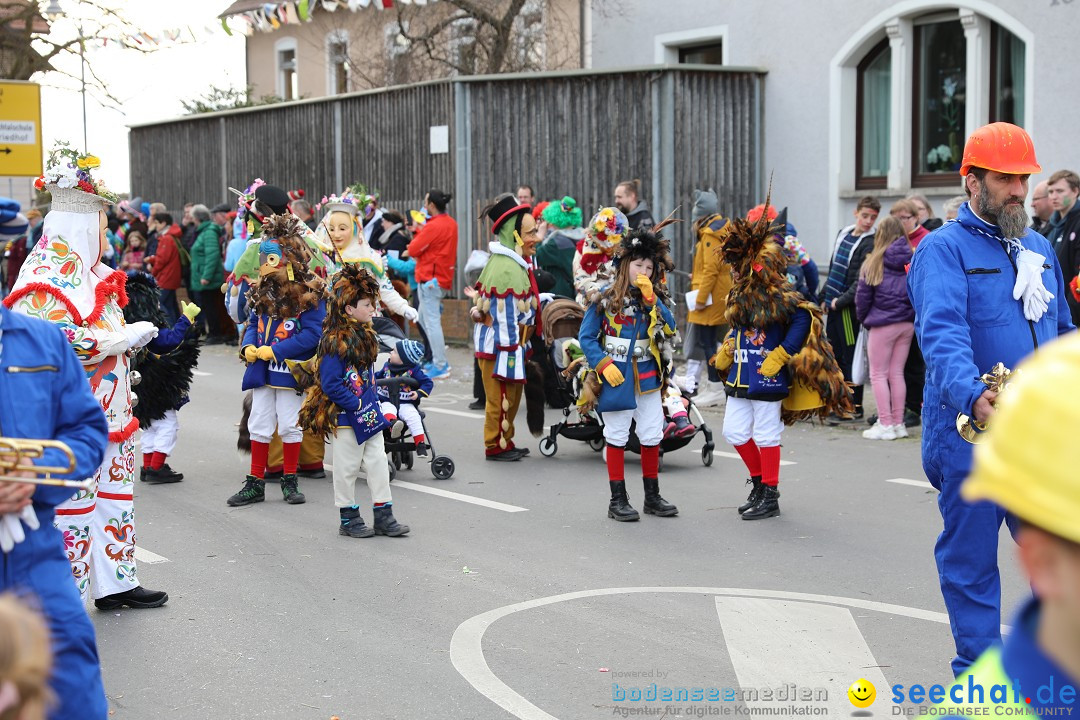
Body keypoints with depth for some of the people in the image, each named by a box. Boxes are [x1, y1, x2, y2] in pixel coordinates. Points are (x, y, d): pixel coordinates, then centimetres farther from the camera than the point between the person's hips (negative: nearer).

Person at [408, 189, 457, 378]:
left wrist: (419, 232, 2)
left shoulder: (433, 226, -18)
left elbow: (412, 250, -13)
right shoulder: (451, 223, 10)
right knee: (424, 318, 19)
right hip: (444, 277, 9)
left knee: (432, 321, -6)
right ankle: (440, 360, 19)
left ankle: (440, 366, -5)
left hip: (430, 279, -9)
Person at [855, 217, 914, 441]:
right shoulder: (915, 260, 0)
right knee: (897, 373, 13)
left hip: (883, 324, -4)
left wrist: (863, 318, 13)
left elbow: (863, 296, -2)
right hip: (907, 323, 4)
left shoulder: (874, 262, -8)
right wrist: (913, 316, 14)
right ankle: (898, 423, 16)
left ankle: (885, 425, 1)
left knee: (878, 374, 5)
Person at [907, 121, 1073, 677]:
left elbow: (1062, 334, 23)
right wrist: (972, 394, -41)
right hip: (971, 430, -5)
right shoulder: (943, 249, -7)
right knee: (971, 558, 6)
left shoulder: (1038, 249, 15)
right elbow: (942, 332, -24)